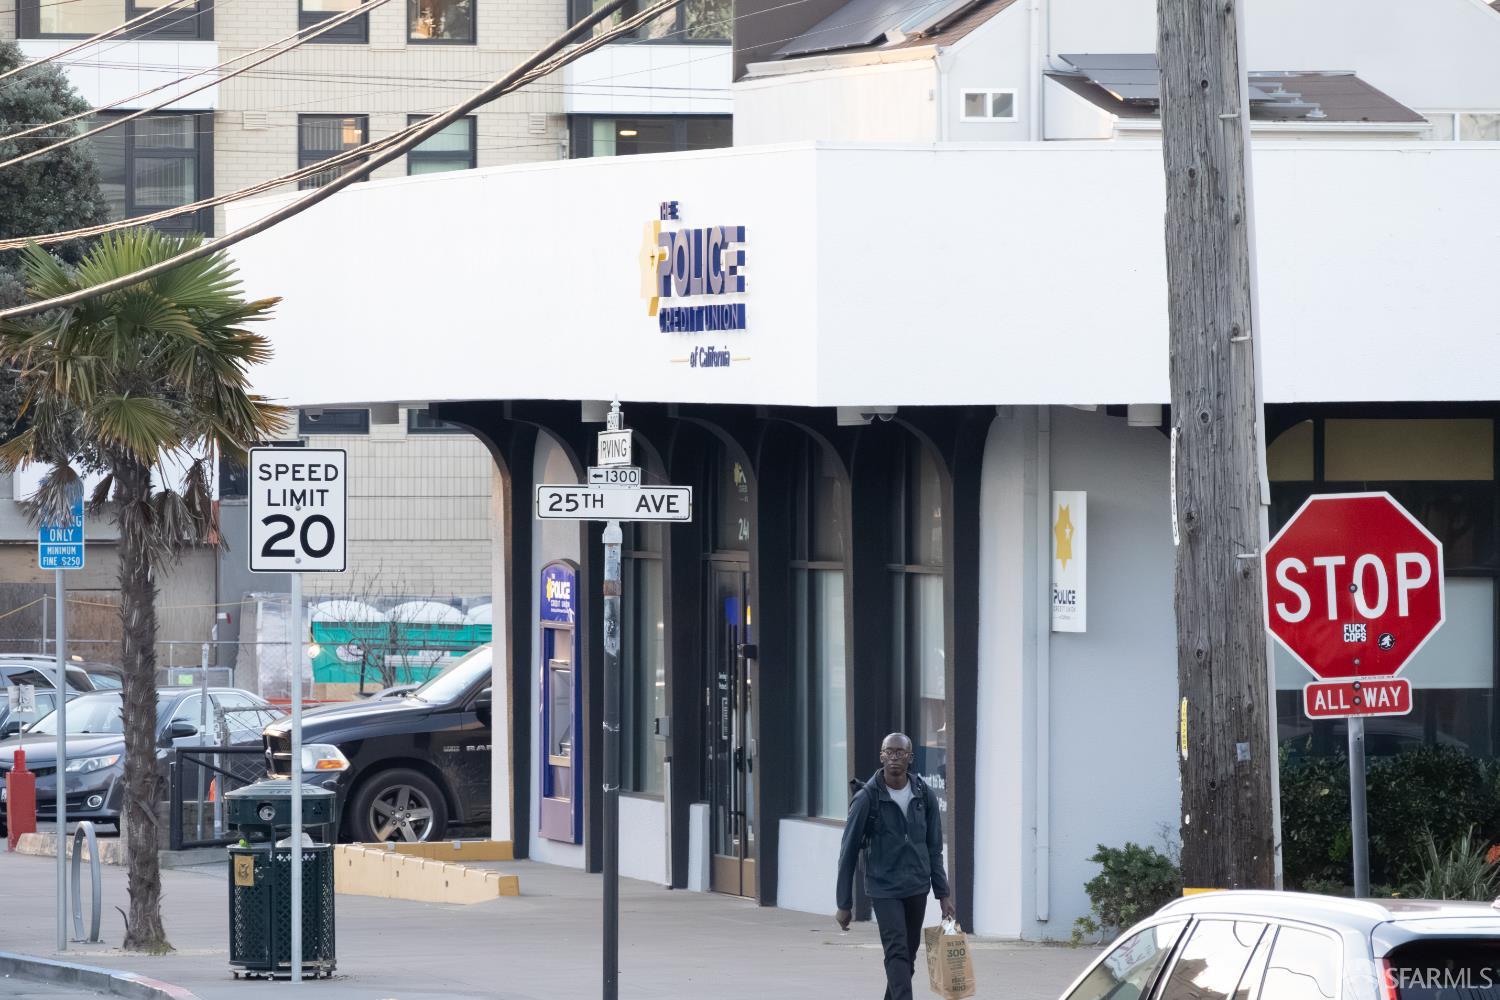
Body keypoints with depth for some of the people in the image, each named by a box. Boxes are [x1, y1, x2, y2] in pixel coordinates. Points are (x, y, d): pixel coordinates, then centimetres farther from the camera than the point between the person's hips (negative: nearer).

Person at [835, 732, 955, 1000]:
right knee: (897, 953, -15)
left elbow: (934, 849, 11)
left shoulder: (924, 796, 3)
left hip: (917, 888, 4)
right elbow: (849, 853, -4)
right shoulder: (867, 799, -8)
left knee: (908, 957, 10)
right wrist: (844, 905, -4)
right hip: (884, 889, -4)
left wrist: (943, 893, 7)